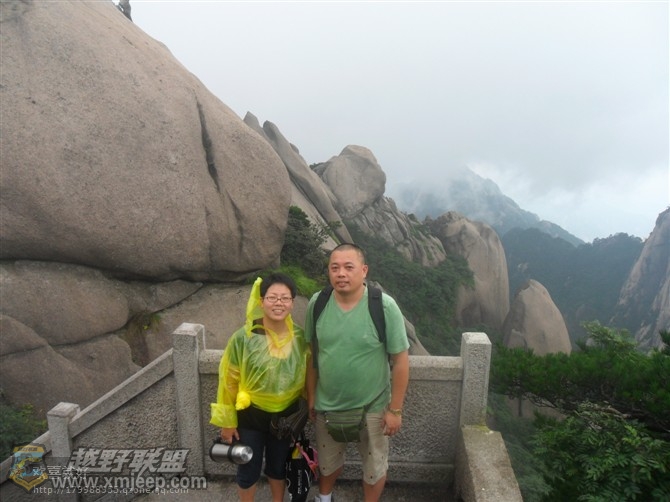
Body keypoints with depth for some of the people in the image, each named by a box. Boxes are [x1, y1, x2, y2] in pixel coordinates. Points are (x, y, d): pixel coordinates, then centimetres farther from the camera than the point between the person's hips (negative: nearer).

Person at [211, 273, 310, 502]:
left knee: (278, 466, 24)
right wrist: (227, 421, -7)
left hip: (286, 415, 3)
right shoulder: (243, 337, -23)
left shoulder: (300, 337, -13)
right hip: (250, 415, -2)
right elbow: (228, 380, -13)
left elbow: (306, 375, 2)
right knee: (248, 469, 17)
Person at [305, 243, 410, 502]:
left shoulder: (384, 306, -22)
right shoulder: (317, 303, -12)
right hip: (327, 404, 3)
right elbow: (312, 354, -1)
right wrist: (311, 396, 4)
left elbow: (400, 360, -15)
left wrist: (395, 409, -12)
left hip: (372, 406, -2)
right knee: (328, 461, 26)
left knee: (374, 466, 20)